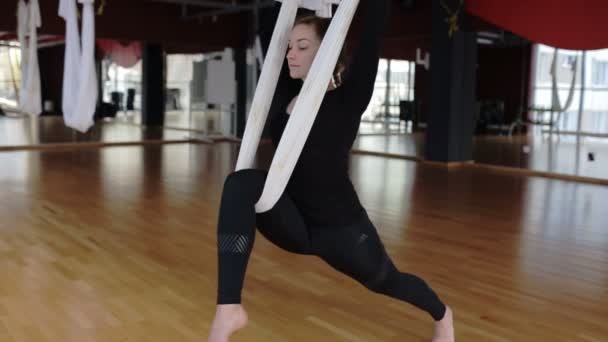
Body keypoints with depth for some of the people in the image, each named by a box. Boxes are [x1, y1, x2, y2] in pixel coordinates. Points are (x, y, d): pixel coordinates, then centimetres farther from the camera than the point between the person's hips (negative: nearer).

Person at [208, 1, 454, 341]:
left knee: (388, 282, 23)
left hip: (341, 229, -4)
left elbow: (374, 30, -22)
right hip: (294, 223, 4)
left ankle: (442, 314, 61)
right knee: (242, 183, -27)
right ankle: (229, 307, -32)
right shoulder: (287, 96, -1)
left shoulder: (348, 99, -15)